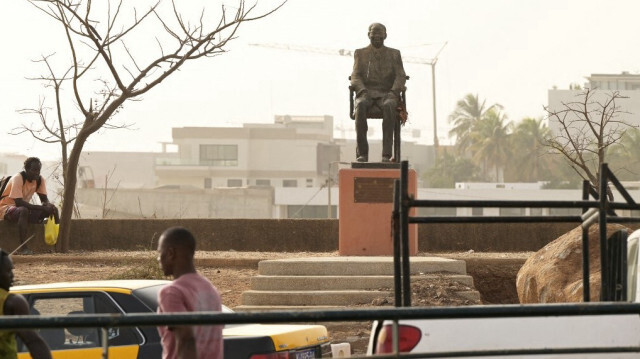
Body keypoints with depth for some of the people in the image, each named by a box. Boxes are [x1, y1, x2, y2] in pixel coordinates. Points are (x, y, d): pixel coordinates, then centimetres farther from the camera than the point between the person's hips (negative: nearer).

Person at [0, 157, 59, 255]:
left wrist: (48, 205, -27)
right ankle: (23, 248, -45)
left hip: (25, 207, 7)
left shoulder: (40, 180, -4)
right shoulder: (18, 178, -25)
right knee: (23, 210, -41)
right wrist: (41, 207, -37)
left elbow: (44, 199, -1)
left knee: (54, 209, -11)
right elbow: (19, 202, -32)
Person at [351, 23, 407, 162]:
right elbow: (355, 77, 5)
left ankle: (387, 153, -45)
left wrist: (393, 92, -17)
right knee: (361, 106, -38)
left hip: (387, 94, 0)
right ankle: (362, 153, -42)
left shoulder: (394, 54, 17)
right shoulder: (360, 53, 17)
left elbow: (401, 76, 5)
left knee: (389, 106, -39)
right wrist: (362, 91, -17)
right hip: (366, 94, 0)